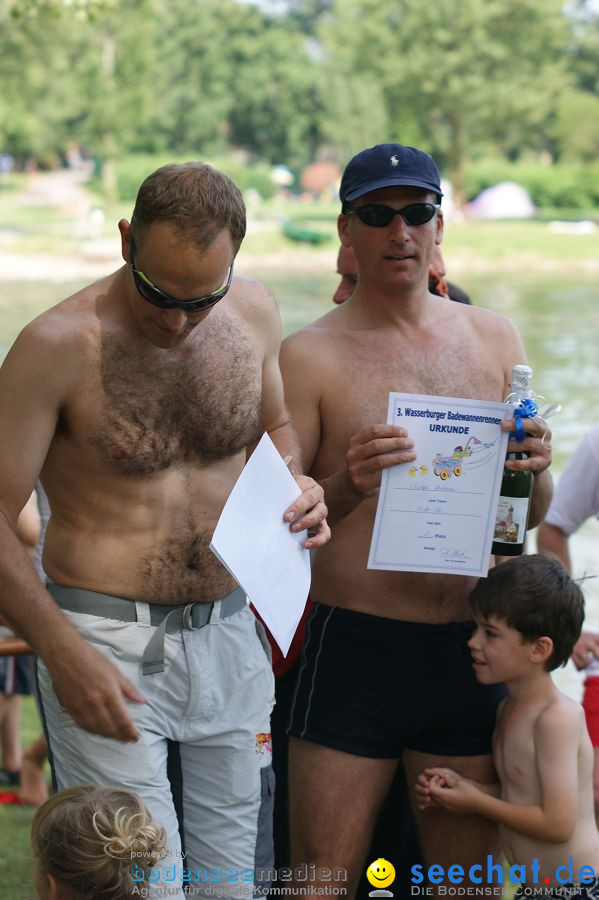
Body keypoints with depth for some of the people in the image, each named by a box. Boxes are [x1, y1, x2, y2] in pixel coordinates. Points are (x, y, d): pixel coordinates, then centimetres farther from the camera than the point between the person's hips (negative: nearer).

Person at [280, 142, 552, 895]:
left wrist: (534, 470, -9)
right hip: (356, 648, -3)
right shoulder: (310, 357, -3)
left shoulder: (494, 340, 10)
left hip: (470, 655, 4)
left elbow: (527, 515, 13)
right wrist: (346, 488, -23)